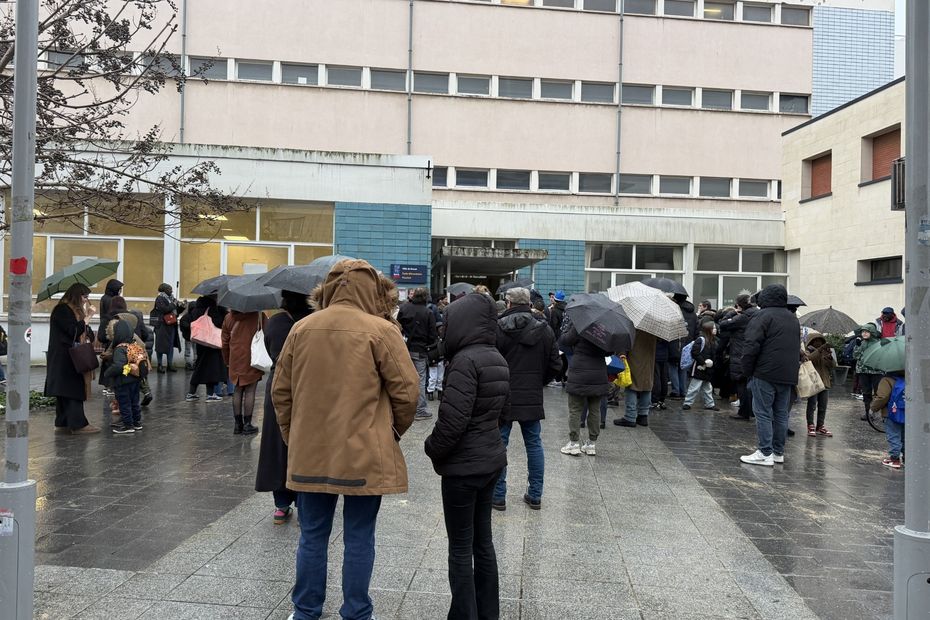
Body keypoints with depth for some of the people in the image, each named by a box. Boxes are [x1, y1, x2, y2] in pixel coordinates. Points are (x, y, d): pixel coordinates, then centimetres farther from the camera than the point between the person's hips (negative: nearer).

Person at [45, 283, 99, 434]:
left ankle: (62, 423, 14)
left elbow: (79, 332, 18)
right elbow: (74, 331, -20)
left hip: (69, 358, 11)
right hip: (64, 358, -11)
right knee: (72, 390, -11)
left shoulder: (72, 310, 19)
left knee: (65, 392, 11)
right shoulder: (62, 310, -12)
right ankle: (78, 424, -12)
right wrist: (88, 317, -16)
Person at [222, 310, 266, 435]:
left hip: (235, 361, 4)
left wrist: (227, 361, 20)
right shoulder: (259, 316, -7)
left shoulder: (228, 318, 5)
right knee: (250, 391, 2)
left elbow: (225, 342, 10)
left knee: (237, 392, 11)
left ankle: (238, 424, 15)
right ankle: (247, 424, 4)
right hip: (252, 361, -4)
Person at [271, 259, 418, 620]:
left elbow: (280, 391, 7)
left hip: (310, 454, 4)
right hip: (363, 456, -3)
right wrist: (393, 432, 8)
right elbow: (406, 391, -10)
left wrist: (291, 436, 19)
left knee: (313, 536, 16)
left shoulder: (301, 329, 1)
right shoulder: (381, 330, -11)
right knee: (359, 540, 9)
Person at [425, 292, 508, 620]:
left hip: (464, 466, -9)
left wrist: (432, 449, -7)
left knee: (461, 548, 4)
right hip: (491, 459, 9)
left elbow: (453, 419, -23)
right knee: (482, 541, 18)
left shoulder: (466, 360, -20)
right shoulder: (496, 359, 7)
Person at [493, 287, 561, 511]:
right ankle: (535, 495, 20)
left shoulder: (498, 328, -11)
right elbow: (555, 366, 4)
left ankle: (498, 496, 11)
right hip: (533, 398, 3)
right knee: (534, 444, 14)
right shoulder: (545, 330, 2)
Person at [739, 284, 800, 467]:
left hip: (766, 374, -7)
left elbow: (752, 346, -16)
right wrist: (792, 367, 19)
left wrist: (747, 370, -7)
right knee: (781, 414, 13)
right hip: (788, 375, 8)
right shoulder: (793, 318, 17)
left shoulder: (763, 316, -9)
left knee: (763, 413, -3)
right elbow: (796, 346, 20)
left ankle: (766, 453, -5)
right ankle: (778, 452, 19)